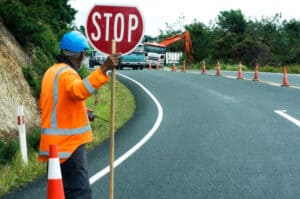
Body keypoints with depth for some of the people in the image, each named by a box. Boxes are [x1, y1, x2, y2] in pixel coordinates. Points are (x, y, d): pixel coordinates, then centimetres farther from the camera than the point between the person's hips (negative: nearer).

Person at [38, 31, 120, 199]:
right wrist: (103, 69, -48)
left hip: (53, 143, 9)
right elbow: (80, 90, -38)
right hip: (70, 143, -9)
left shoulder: (51, 72, 14)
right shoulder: (67, 73, -15)